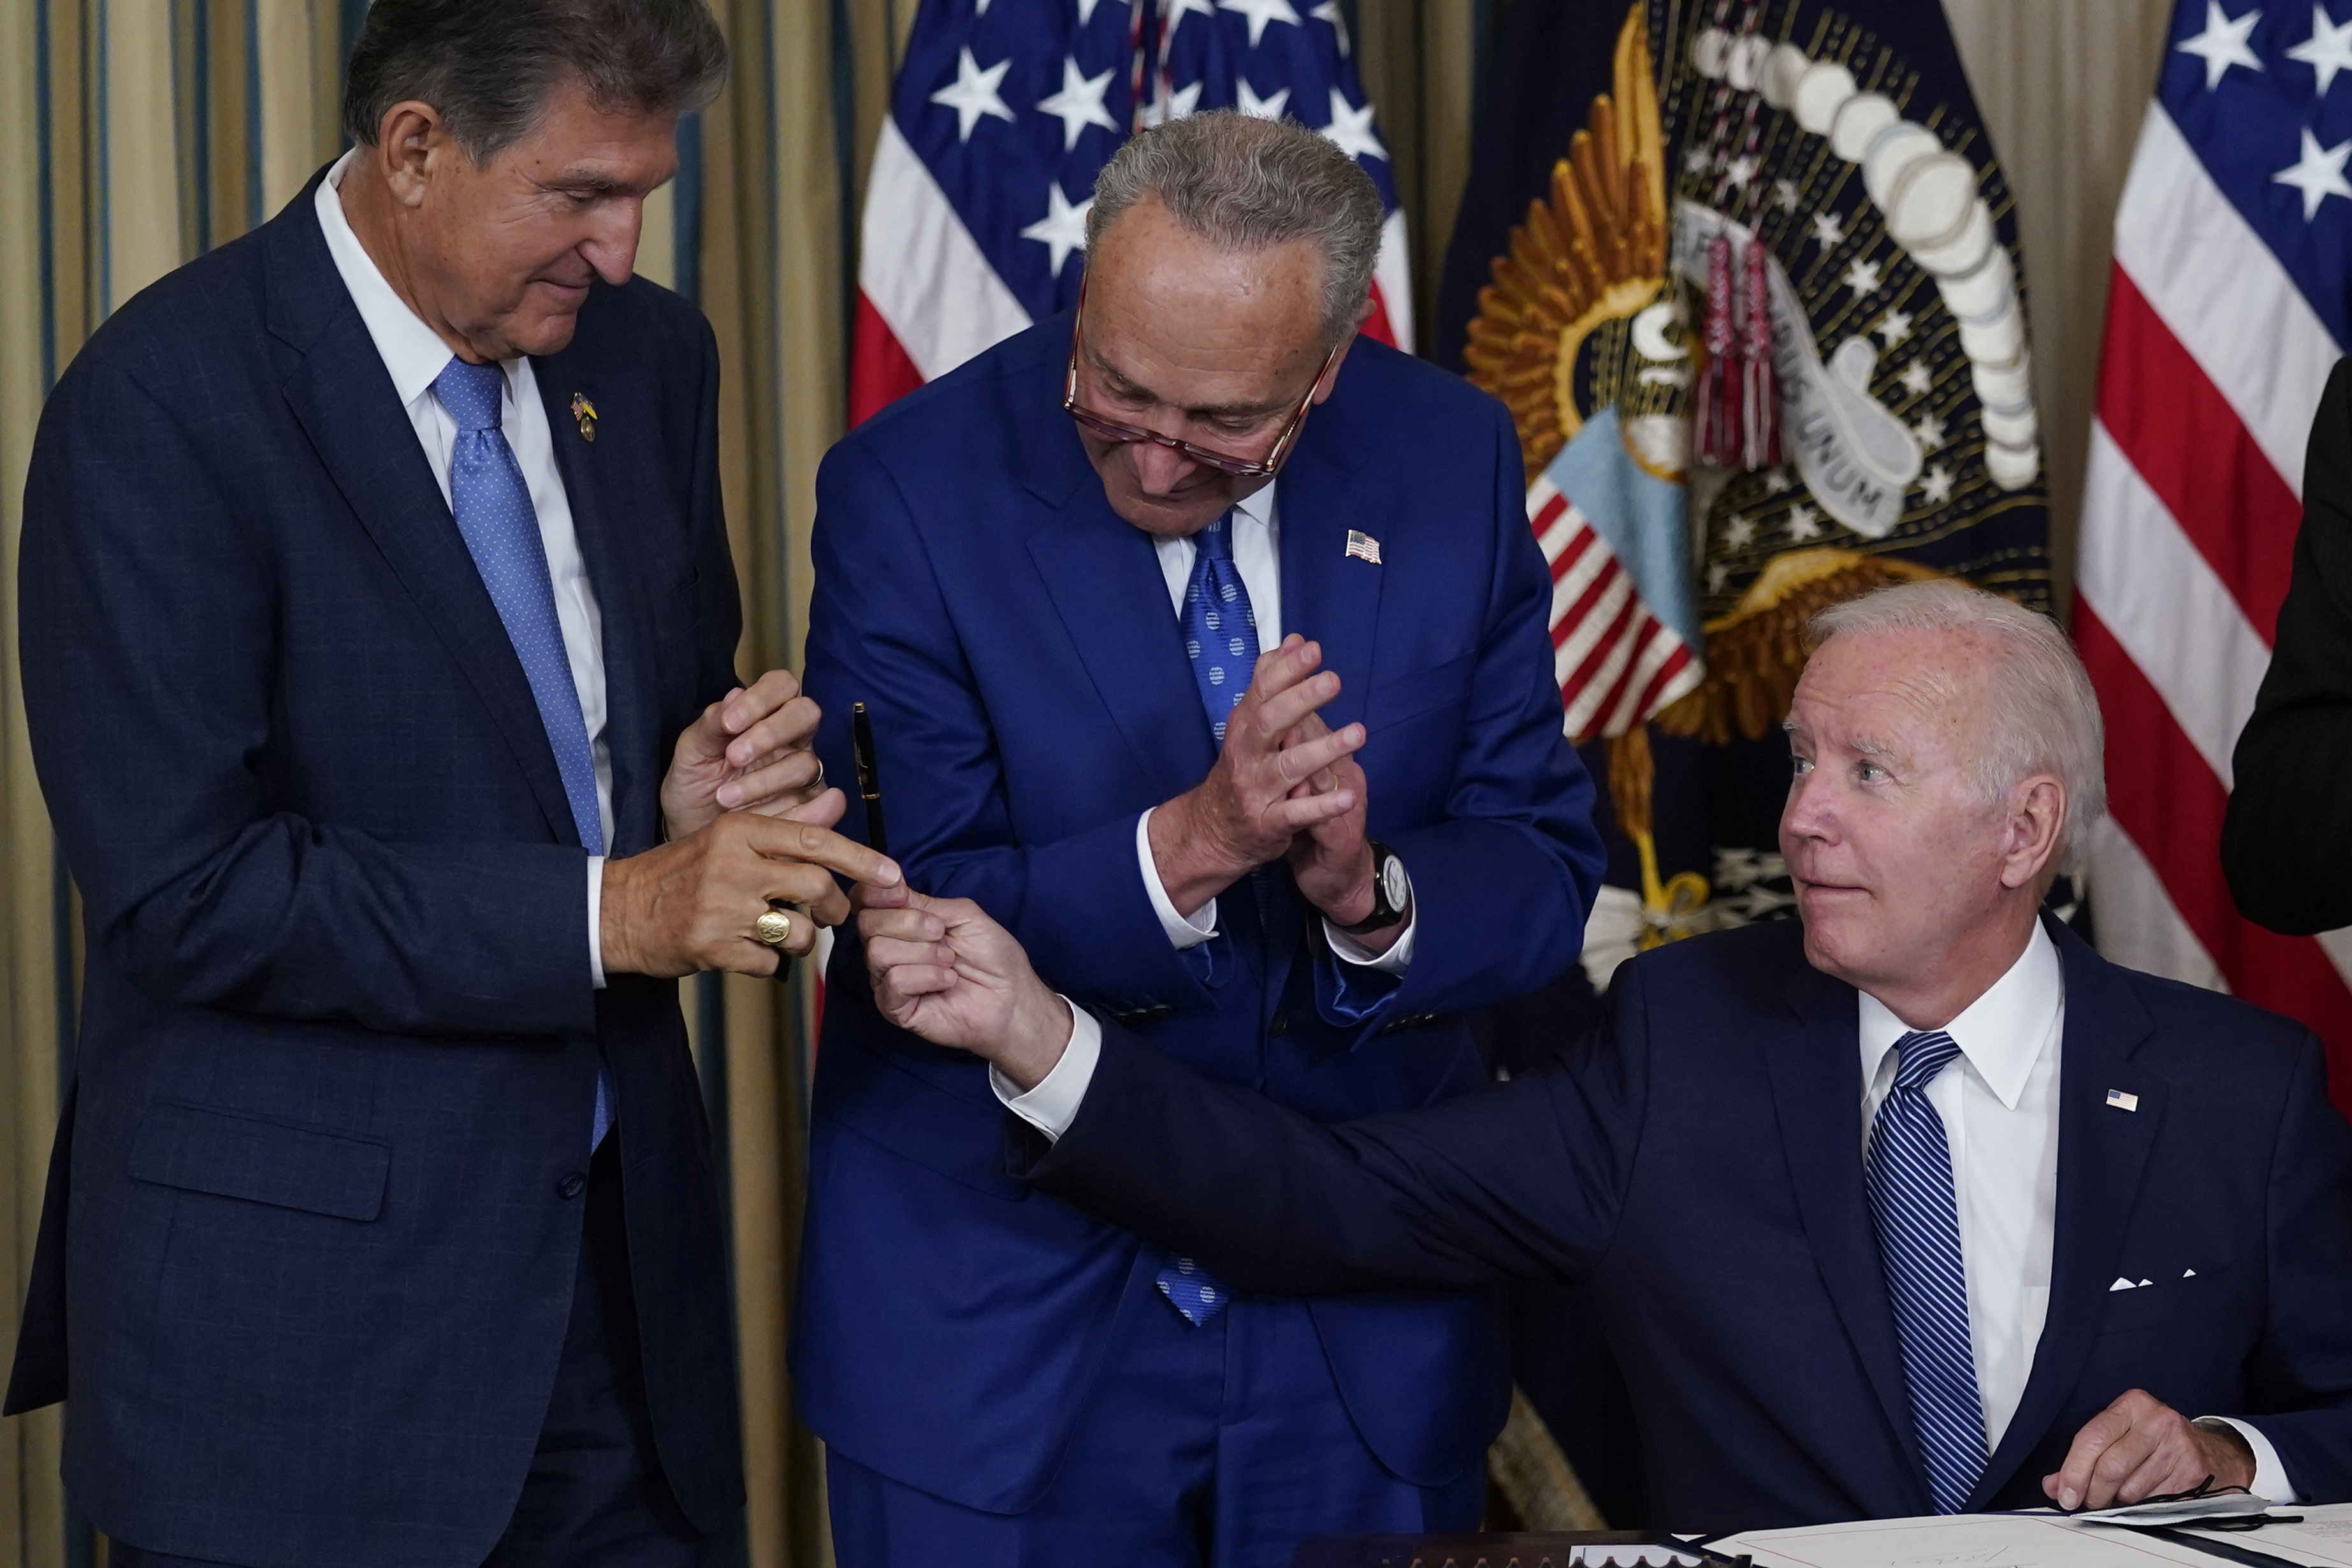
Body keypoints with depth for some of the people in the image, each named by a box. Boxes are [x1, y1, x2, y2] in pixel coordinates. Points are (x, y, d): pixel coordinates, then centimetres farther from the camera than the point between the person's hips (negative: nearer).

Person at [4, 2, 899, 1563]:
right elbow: (183, 889, -19)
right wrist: (607, 913, -22)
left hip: (618, 1247, 6)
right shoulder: (161, 408, -14)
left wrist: (704, 809, -6)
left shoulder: (648, 355, 6)